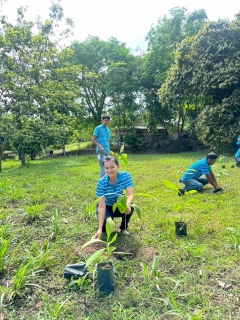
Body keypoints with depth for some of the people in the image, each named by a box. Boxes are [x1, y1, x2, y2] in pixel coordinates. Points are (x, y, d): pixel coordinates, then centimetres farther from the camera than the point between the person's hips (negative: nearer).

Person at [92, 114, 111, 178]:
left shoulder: (108, 130, 16)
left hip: (107, 151, 7)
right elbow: (93, 139, -6)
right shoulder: (98, 128, -3)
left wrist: (109, 150, 17)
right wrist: (100, 146, -18)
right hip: (101, 151, -7)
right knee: (103, 167, -12)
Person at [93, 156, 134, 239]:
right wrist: (100, 229, -38)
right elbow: (102, 206, -30)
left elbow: (130, 194, -33)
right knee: (106, 227, -28)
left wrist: (127, 205, -58)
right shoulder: (101, 183, -27)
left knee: (130, 207, -32)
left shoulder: (126, 176, -23)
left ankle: (123, 228, -2)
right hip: (108, 207, -1)